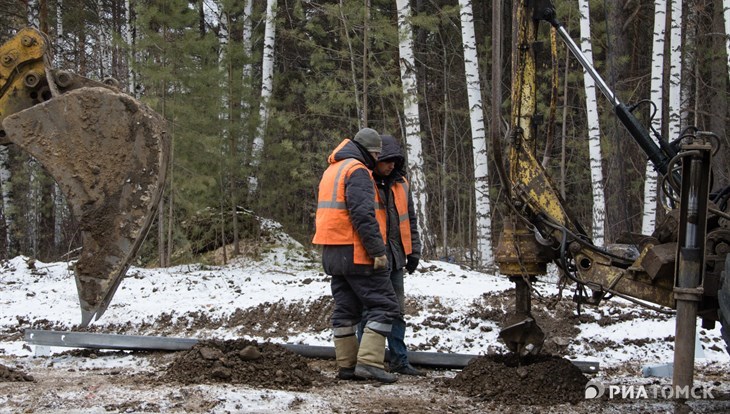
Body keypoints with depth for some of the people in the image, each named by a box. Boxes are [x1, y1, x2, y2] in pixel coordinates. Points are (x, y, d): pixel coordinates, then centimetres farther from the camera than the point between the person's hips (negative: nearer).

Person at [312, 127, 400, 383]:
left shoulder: (331, 171, 21)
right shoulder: (357, 171, -12)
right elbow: (363, 215, -21)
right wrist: (378, 250, -20)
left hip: (332, 254, 10)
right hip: (356, 253, -10)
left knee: (346, 309, 12)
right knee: (384, 305, -7)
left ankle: (346, 365, 12)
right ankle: (369, 362, -16)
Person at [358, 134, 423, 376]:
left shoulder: (399, 184, 13)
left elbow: (410, 219, 19)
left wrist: (414, 251, 14)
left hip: (394, 257, 7)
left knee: (397, 310, 10)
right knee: (370, 310, -4)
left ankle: (399, 360, 16)